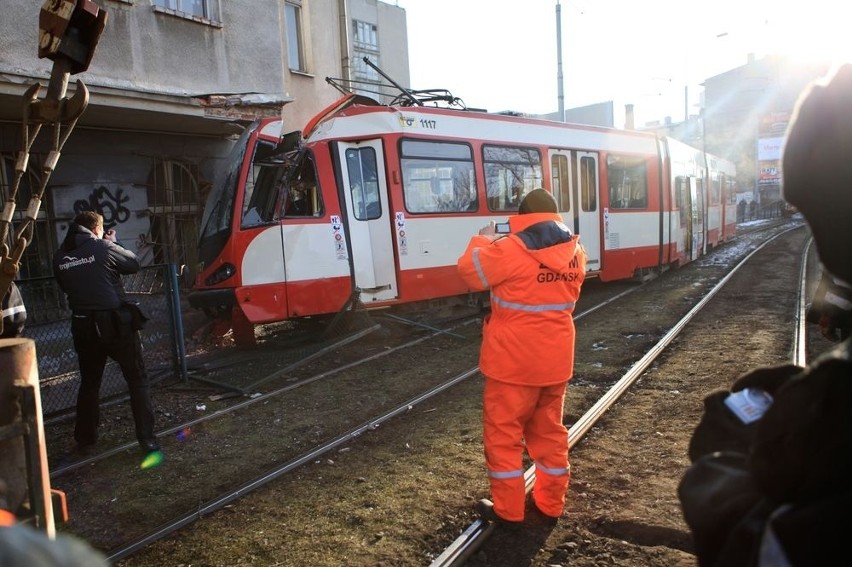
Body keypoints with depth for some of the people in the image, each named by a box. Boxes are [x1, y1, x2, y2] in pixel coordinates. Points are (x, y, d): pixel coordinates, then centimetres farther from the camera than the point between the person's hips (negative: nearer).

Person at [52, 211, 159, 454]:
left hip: (82, 326, 5)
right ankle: (147, 439, 3)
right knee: (137, 380, 5)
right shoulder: (103, 248, -10)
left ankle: (84, 440, 28)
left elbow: (66, 286, 15)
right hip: (115, 323, -5)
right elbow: (134, 264, 3)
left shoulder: (60, 257, 3)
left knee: (89, 383, 20)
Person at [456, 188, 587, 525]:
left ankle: (508, 509, 18)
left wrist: (484, 240, 9)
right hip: (556, 358, 6)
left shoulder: (512, 249, -17)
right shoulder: (575, 251, 3)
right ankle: (551, 503, 29)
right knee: (549, 429, 18)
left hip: (514, 359, -6)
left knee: (503, 431, 8)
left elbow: (470, 271, -7)